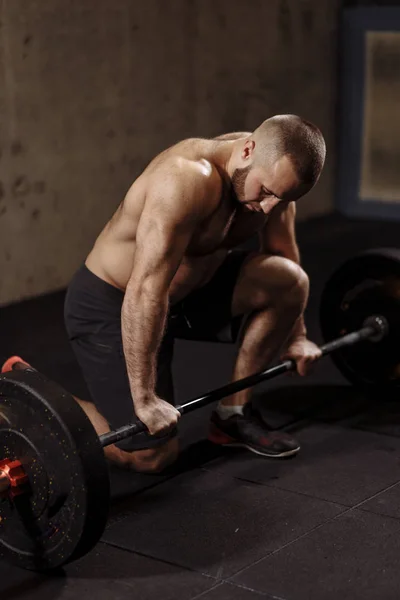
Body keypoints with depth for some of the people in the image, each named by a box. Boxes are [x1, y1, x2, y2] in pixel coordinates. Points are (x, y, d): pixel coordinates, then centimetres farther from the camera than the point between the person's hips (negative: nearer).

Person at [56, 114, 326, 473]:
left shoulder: (274, 167, -10)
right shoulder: (188, 179, -35)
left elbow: (283, 253, 8)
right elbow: (146, 291, -37)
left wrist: (296, 335, 14)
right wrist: (144, 399, -34)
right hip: (112, 303, -8)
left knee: (290, 281, -10)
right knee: (153, 455, -14)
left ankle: (234, 414, 6)